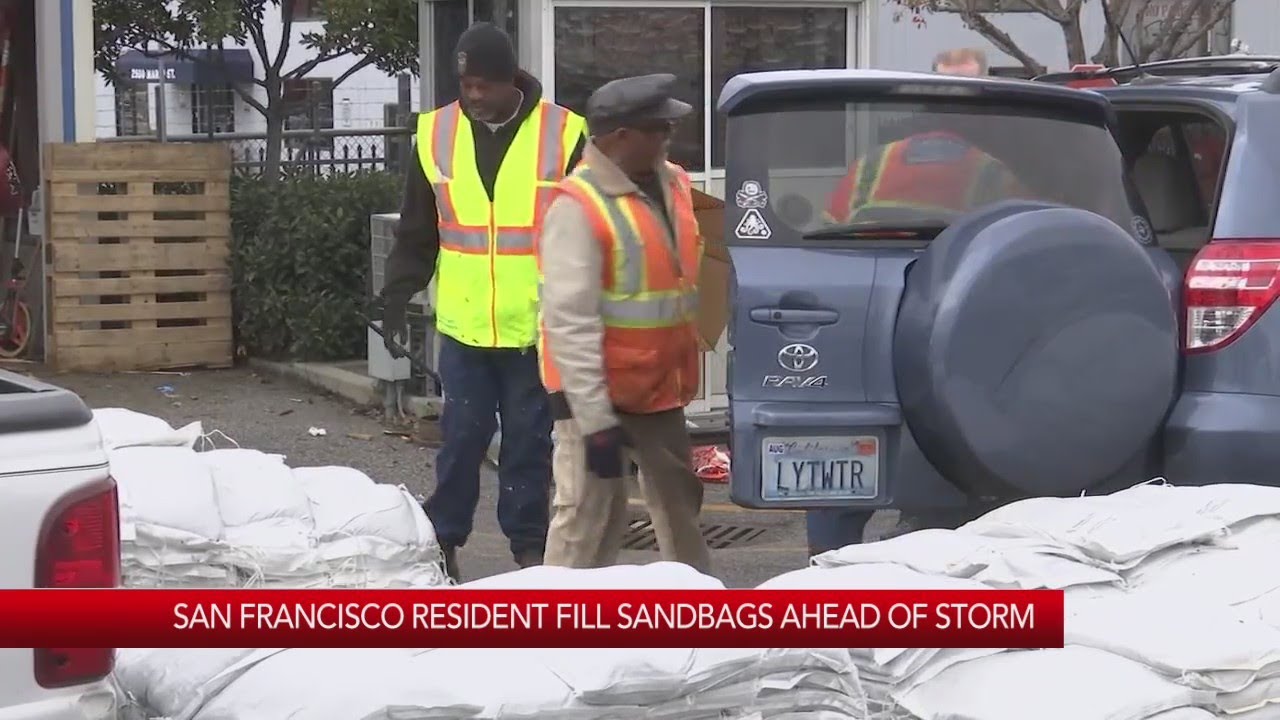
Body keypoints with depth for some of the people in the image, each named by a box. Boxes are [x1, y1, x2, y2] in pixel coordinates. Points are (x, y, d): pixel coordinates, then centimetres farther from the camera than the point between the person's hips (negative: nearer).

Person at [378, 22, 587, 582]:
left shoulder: (564, 134, -4)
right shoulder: (436, 134, 3)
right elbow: (417, 231, 11)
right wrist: (396, 297, 5)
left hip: (537, 326, -1)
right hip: (463, 324, 2)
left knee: (529, 440, 7)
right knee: (461, 436, 5)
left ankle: (529, 545, 18)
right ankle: (441, 538, 17)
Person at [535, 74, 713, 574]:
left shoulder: (672, 184, 5)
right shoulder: (578, 206, -20)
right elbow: (570, 322, -23)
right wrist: (595, 418, -25)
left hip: (660, 388, 8)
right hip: (600, 395, -8)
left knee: (681, 506, 19)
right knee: (590, 518, -4)